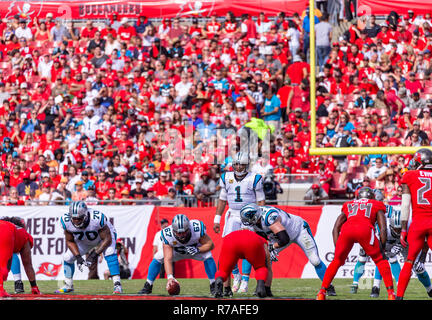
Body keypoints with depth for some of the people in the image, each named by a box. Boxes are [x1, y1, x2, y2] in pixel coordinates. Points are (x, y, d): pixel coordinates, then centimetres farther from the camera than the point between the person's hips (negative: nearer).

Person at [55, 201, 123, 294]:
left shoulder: (97, 218, -42)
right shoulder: (66, 221, -30)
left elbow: (107, 239, -30)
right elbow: (70, 241, -13)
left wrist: (95, 254, -37)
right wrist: (78, 256, -25)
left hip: (104, 235, -4)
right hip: (84, 241, 4)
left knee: (109, 253, -31)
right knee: (67, 258, -4)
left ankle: (117, 285, -27)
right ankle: (68, 286, 18)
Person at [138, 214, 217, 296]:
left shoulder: (197, 229, -38)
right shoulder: (167, 235, -36)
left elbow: (210, 244, -23)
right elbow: (168, 259, -40)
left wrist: (197, 250, -42)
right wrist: (170, 277, -53)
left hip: (196, 249, -1)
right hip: (177, 251, 1)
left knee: (207, 256, -29)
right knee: (157, 258, -18)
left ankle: (213, 287, -14)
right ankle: (147, 287, -1)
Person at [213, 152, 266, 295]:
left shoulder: (254, 179, -5)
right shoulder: (226, 178, 6)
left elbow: (261, 201, -1)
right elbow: (222, 200, 15)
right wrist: (217, 220, 12)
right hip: (233, 216, 3)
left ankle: (245, 279, -2)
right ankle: (236, 274, 12)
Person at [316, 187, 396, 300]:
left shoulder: (348, 205, 36)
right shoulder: (376, 205, 31)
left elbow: (336, 228, 26)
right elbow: (383, 228, 17)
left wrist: (336, 247, 24)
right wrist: (382, 246, 20)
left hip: (346, 230, 2)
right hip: (365, 229, -2)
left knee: (337, 261, 21)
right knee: (380, 260, 15)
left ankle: (322, 292, 15)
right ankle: (390, 292, 6)